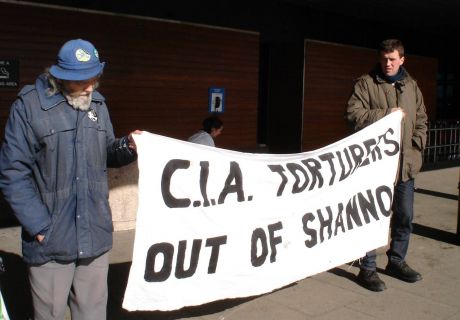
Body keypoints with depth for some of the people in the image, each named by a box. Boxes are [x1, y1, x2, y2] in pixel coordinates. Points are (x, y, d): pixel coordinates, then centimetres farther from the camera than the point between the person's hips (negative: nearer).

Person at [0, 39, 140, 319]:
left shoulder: (97, 104, 7)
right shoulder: (29, 106, -8)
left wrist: (126, 147, -7)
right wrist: (39, 225, -12)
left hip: (96, 236, 4)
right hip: (51, 238, -4)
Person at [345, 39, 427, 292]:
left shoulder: (411, 85, 14)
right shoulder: (366, 83, -2)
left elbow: (421, 118, 20)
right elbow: (352, 114, -13)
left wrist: (418, 143, 6)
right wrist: (386, 114, -16)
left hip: (406, 163, 6)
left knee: (404, 216, 15)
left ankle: (397, 261, 32)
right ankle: (367, 269, 10)